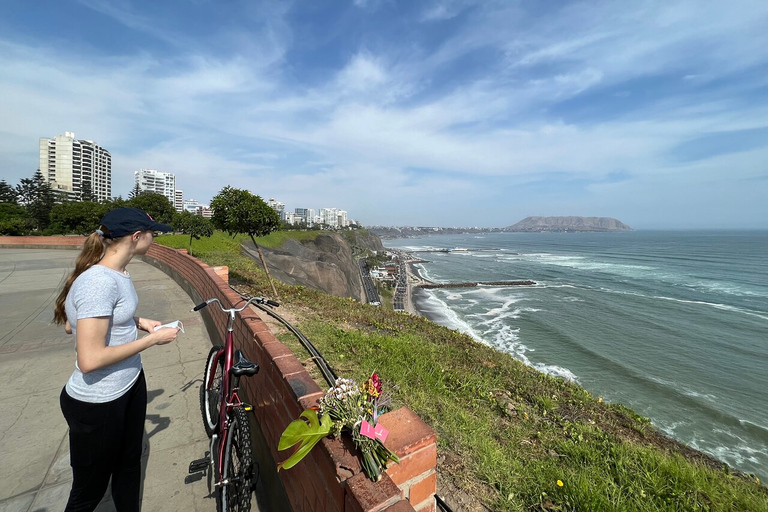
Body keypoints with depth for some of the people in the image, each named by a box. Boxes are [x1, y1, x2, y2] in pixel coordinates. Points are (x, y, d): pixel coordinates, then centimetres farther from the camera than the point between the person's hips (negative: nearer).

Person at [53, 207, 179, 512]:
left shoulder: (117, 273, -1)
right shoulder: (99, 282, -29)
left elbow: (74, 324, 13)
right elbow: (90, 359, -30)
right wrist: (152, 339, -20)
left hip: (131, 385, 8)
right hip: (98, 403, -8)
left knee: (130, 463, 26)